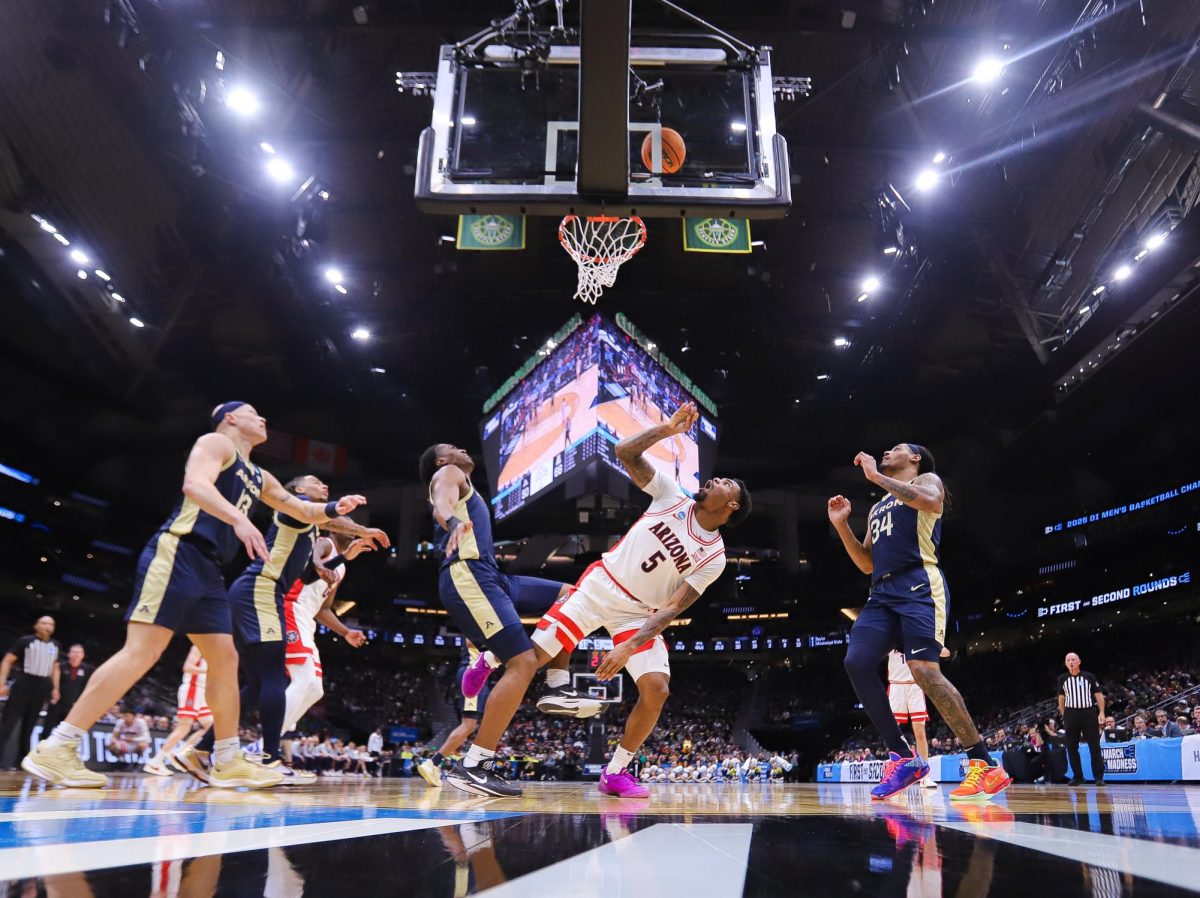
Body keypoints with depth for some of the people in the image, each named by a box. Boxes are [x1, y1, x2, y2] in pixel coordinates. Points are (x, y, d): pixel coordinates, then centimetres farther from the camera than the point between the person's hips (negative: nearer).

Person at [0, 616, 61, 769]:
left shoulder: (55, 646, 13)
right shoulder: (25, 641, -3)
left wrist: (55, 688, 12)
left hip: (42, 687, 5)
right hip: (23, 683, -5)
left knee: (29, 725, 8)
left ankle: (22, 759, 13)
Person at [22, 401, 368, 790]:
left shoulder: (259, 477, 25)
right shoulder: (216, 442, 1)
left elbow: (303, 512, 33)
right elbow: (195, 484, -19)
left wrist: (333, 509, 13)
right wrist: (239, 519, -33)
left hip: (208, 570, 9)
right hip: (177, 555, -9)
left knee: (225, 661, 6)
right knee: (141, 652, -15)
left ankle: (228, 763, 10)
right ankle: (55, 749, -10)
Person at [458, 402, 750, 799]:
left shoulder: (713, 557, -5)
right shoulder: (673, 496, -1)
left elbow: (671, 609, -13)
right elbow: (625, 453, -5)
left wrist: (629, 648, -23)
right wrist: (668, 429, -13)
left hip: (639, 613, 1)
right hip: (600, 585, 0)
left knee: (657, 689, -17)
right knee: (528, 658, -11)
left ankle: (615, 772, 6)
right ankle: (470, 761, -2)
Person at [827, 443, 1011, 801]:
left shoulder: (928, 480, 10)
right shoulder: (878, 507, 31)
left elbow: (931, 501, -18)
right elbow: (867, 564, 26)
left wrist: (876, 476, -12)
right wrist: (841, 525, 15)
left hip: (919, 587, -7)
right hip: (883, 593, 7)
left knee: (924, 670, -21)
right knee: (856, 662, -12)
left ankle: (985, 765, -12)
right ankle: (903, 757, -5)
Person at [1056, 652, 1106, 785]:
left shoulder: (1089, 677, 3)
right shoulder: (1062, 679, 8)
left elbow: (1098, 695, 3)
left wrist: (1101, 712, -7)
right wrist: (1063, 715, 11)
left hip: (1089, 712, -2)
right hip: (1071, 714, 2)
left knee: (1094, 746, -3)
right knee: (1071, 747, 3)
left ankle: (1099, 777, 4)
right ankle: (1077, 777, 12)